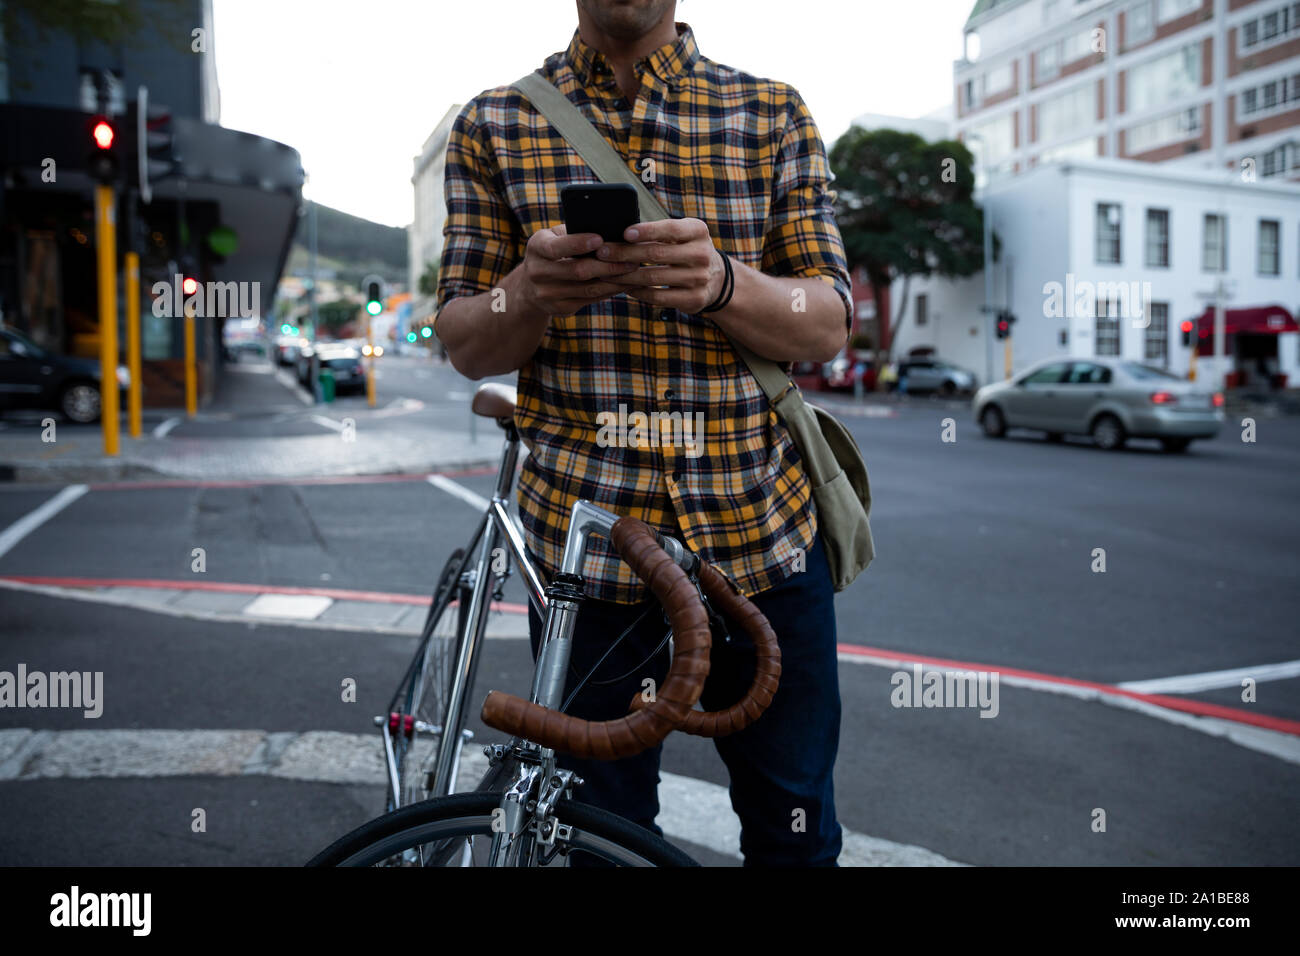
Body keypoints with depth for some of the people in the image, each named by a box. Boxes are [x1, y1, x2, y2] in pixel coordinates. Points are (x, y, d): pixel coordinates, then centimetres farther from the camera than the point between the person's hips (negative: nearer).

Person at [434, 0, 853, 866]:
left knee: (795, 833, 11)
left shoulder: (774, 116, 7)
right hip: (584, 532, 0)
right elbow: (463, 347, 2)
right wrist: (528, 297, -21)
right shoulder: (494, 126, 6)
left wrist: (721, 283, -22)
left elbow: (829, 327, 0)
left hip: (763, 525, 1)